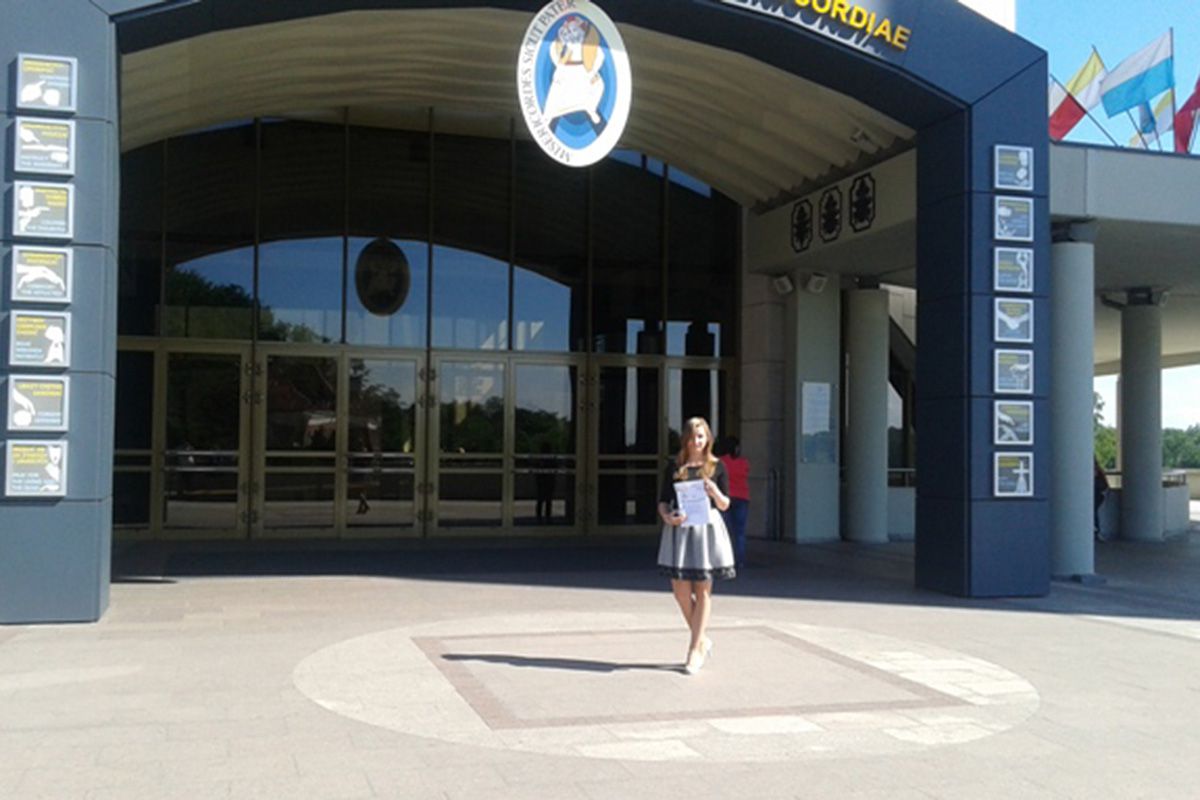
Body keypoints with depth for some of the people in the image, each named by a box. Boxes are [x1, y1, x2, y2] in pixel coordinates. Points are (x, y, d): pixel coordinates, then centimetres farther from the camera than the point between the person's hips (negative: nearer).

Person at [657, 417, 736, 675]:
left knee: (703, 590, 1)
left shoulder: (716, 467, 4)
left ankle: (695, 648, 10)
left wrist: (715, 493, -16)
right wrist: (667, 517, -13)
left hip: (707, 529, -1)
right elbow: (663, 501, 7)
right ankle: (702, 640, 21)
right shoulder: (674, 468, 7)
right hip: (679, 528, 1)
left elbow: (725, 505, 5)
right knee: (681, 590, -1)